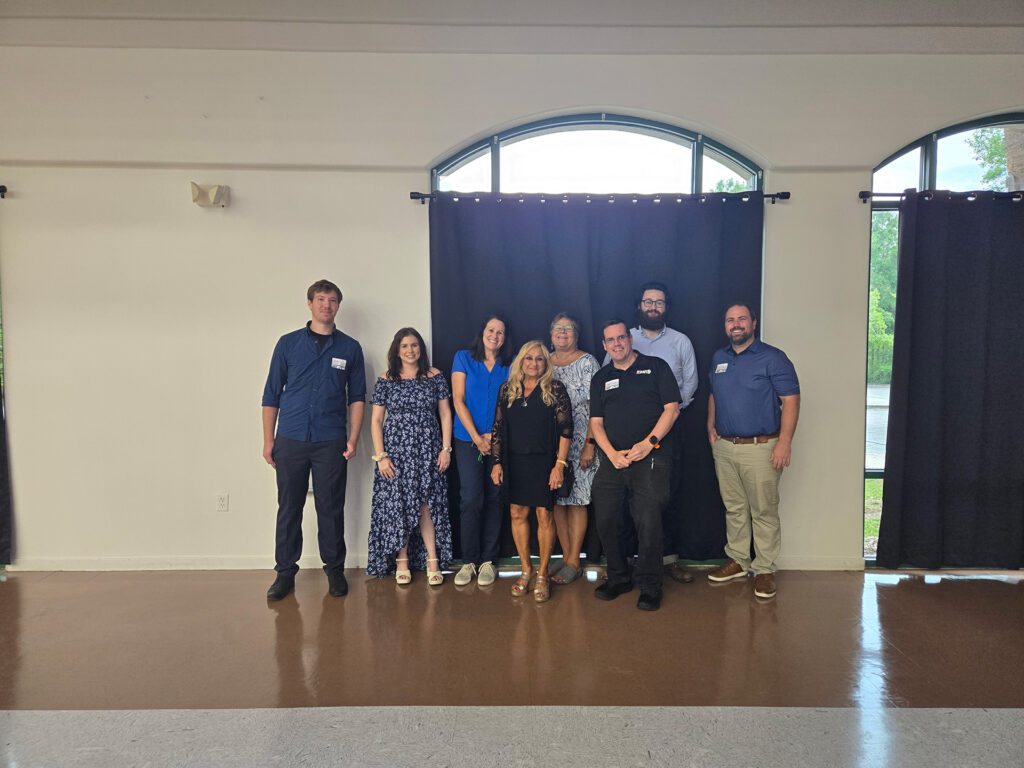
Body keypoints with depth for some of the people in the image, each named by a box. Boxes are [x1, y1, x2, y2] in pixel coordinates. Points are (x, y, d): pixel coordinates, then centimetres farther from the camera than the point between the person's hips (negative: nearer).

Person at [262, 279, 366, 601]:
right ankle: (285, 572, 19)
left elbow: (356, 397, 8)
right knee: (288, 508, 6)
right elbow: (271, 394, 8)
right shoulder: (288, 343, 7)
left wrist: (353, 439, -1)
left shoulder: (350, 348, 7)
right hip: (290, 440, 1)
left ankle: (335, 570, 19)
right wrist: (268, 440, 3)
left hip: (331, 442, 0)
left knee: (331, 509, 5)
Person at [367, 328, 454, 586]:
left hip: (427, 450, 0)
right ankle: (401, 560, 14)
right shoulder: (386, 380, 3)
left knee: (426, 504, 0)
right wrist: (380, 456, -6)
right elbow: (376, 420, 2)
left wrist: (446, 448, -2)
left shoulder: (434, 376, 5)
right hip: (396, 449, 0)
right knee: (397, 504, 1)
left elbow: (445, 413, 6)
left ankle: (432, 560, 6)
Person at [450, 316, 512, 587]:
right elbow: (458, 400, 0)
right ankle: (469, 561, 6)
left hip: (498, 441, 1)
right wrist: (477, 438, -7)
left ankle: (488, 561, 12)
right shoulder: (463, 358, 5)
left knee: (494, 499, 2)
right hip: (468, 440, -1)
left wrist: (494, 435, -9)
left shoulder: (509, 365, 8)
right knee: (471, 499, -6)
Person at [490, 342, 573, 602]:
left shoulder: (555, 389, -2)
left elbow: (565, 429, -6)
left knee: (544, 515, 0)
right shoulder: (507, 389, 8)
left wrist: (560, 464, -12)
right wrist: (497, 462, 5)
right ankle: (526, 570, 22)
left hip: (544, 461, -3)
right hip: (514, 463, 3)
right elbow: (498, 428, 10)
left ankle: (543, 574, 15)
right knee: (518, 514, 7)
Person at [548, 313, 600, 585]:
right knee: (557, 501, 6)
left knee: (576, 501, -1)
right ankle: (566, 556, 18)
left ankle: (574, 561, 8)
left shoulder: (587, 362, -2)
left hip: (579, 442, -4)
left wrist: (590, 444, -14)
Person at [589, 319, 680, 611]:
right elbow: (596, 423, 11)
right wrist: (612, 454, -5)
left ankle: (650, 587, 11)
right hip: (613, 461, 4)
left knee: (648, 525, -7)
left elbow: (671, 409, -1)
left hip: (651, 459, -4)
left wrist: (649, 442, -12)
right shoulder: (601, 379, 16)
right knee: (605, 521, 5)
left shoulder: (656, 367, 6)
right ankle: (618, 578, 25)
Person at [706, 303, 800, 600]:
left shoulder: (772, 358, -7)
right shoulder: (718, 359, 12)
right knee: (734, 508, 15)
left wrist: (784, 441, -18)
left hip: (760, 448, -5)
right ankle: (737, 561, 28)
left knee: (764, 512, 2)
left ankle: (764, 570, 13)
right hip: (724, 447, 6)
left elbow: (791, 400, -11)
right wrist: (711, 426, 10)